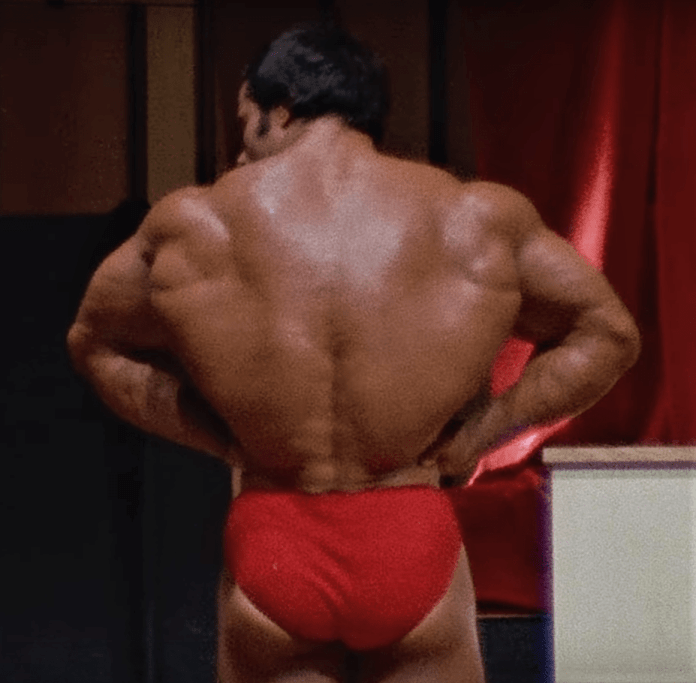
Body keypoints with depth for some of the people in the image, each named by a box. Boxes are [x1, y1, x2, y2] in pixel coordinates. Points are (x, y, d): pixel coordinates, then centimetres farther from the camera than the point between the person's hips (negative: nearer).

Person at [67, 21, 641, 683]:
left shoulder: (194, 225, -3)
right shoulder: (478, 220, -4)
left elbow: (95, 344, 13)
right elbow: (607, 335, 8)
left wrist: (226, 441, 9)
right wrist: (472, 437, 4)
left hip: (271, 544, 0)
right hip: (412, 545, 0)